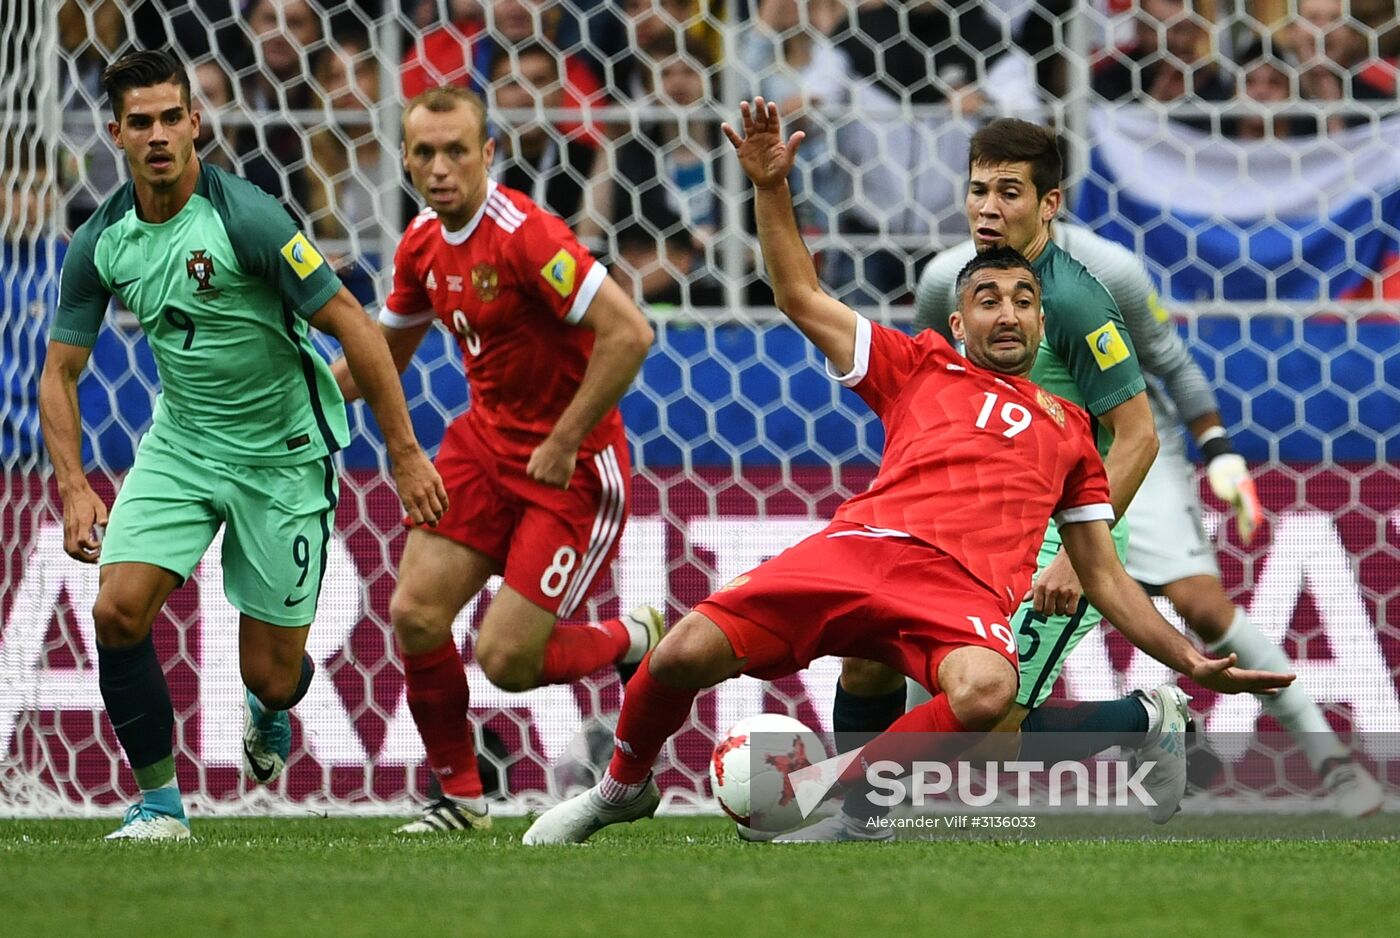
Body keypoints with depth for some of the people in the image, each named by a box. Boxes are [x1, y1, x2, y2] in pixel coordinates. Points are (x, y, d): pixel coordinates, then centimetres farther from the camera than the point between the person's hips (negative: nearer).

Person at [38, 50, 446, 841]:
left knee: (270, 674, 1)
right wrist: (74, 488, -9)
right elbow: (62, 369, 4)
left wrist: (406, 453, -18)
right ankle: (160, 802, -2)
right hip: (181, 443, 4)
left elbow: (353, 324, -18)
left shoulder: (246, 218, -22)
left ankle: (270, 713, 42)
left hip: (282, 454, -4)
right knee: (119, 610, -18)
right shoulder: (103, 242, -6)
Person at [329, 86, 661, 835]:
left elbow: (629, 333, -28)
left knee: (505, 660, -11)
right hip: (486, 438, 7)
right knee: (415, 614, -5)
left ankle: (635, 641, 20)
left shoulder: (524, 235, -23)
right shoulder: (423, 244, 3)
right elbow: (383, 351, 20)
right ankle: (459, 796, 14)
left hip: (571, 463, -7)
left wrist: (563, 444, -22)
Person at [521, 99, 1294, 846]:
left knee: (985, 691, -38)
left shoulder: (1069, 429, 29)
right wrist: (770, 188, 11)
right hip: (862, 544, 0)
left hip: (964, 589, 0)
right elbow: (801, 299, 23)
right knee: (686, 654, -19)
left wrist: (1191, 661, 20)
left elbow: (1105, 576, 30)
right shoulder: (920, 368, 26)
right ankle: (624, 786, 12)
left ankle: (852, 808, -16)